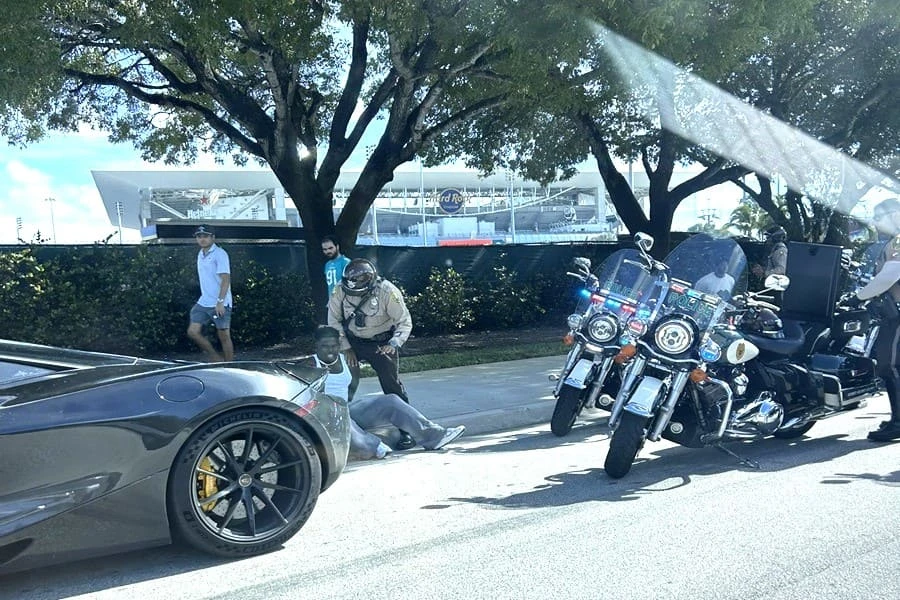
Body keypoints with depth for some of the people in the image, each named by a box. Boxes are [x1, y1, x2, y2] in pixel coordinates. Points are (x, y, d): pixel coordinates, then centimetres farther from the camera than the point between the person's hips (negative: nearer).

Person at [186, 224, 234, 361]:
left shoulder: (219, 254, -10)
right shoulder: (200, 255, 15)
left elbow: (225, 279, -17)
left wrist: (220, 301, -24)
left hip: (220, 304, -8)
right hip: (203, 303, 8)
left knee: (224, 336, -1)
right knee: (192, 331, -1)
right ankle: (217, 358, 13)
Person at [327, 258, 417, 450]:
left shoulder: (387, 292, -27)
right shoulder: (341, 290, -19)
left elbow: (405, 322, -18)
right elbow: (334, 320, -6)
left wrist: (394, 344, -33)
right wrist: (345, 348, -11)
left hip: (381, 342, -3)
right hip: (352, 340, 3)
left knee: (392, 385, -9)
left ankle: (407, 430, -1)